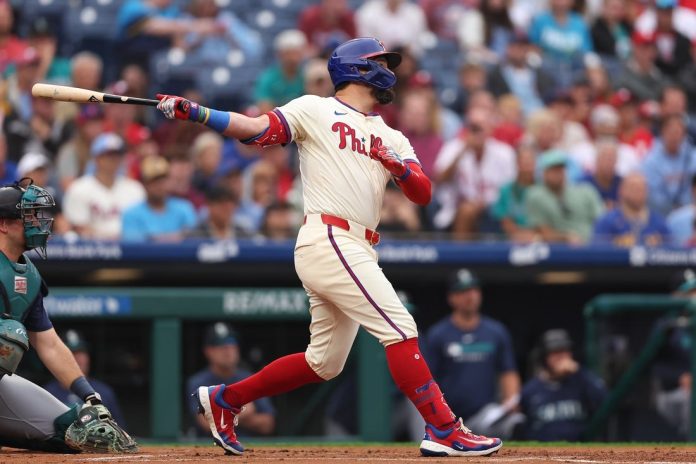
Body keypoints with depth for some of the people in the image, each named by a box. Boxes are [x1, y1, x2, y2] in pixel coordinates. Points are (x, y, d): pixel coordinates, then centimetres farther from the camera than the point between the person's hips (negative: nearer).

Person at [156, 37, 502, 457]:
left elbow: (423, 194, 11)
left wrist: (398, 166, -10)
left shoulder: (392, 140, 21)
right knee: (401, 329, -14)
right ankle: (445, 433, -14)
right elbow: (256, 129, -7)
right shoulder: (315, 111, 3)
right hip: (330, 242, -8)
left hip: (358, 250, 8)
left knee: (325, 362, 13)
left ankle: (224, 399, 26)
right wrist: (193, 112, -20)